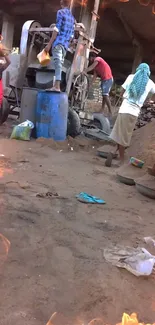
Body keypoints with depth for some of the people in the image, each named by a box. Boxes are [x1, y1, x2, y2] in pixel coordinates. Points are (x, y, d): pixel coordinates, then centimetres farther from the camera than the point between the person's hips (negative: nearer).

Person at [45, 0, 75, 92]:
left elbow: (57, 29, -9)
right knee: (60, 63, 9)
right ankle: (57, 85, 6)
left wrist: (49, 44, -9)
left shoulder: (61, 12, 0)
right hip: (65, 45, 7)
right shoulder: (72, 17, 21)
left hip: (58, 42, -7)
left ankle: (57, 86, -28)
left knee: (58, 62, -17)